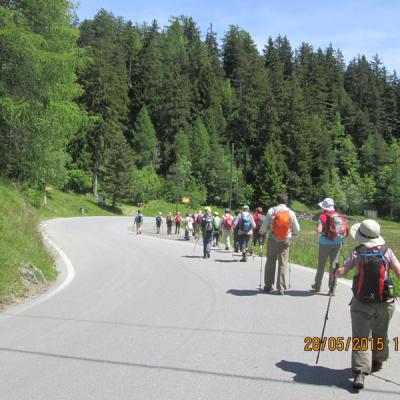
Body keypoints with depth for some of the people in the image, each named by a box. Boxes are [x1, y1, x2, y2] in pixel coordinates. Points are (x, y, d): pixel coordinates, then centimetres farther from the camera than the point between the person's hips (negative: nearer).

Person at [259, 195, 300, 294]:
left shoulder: (271, 211, -4)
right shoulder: (291, 213, -1)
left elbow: (264, 226, 0)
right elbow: (297, 229, 3)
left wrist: (262, 233, 20)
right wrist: (292, 234, 24)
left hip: (273, 240, 0)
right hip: (285, 241, 0)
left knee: (270, 262, 13)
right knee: (283, 264, 5)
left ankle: (268, 285, 18)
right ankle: (281, 288, 4)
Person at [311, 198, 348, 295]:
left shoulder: (323, 216, -11)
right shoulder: (339, 216, 3)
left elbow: (319, 230, -20)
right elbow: (346, 230, 2)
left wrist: (317, 226, 0)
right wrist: (341, 238, 14)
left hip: (325, 243, -3)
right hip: (337, 243, 3)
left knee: (321, 264, 11)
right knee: (333, 264, 7)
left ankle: (317, 286, 25)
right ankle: (332, 288, 6)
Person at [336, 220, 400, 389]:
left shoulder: (357, 253, -4)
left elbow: (341, 272, -7)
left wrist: (336, 271, 14)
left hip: (361, 303, -2)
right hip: (384, 303, 2)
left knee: (360, 338, -1)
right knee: (380, 335, 23)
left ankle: (360, 372, -13)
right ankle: (377, 362, 43)